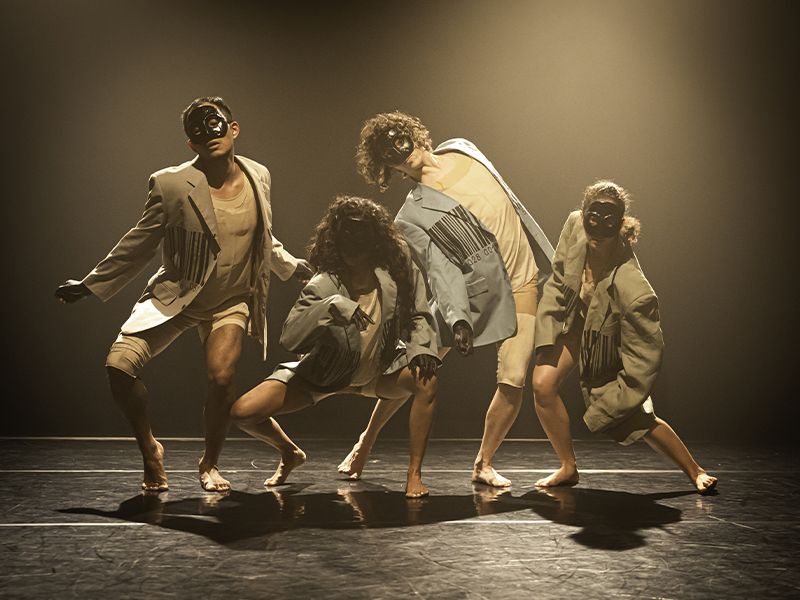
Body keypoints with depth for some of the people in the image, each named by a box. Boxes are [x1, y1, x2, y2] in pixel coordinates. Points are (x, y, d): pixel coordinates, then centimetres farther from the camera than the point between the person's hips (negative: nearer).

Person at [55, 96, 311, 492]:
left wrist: (297, 269, 18)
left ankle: (209, 463, 8)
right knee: (119, 365, -18)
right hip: (175, 296, -1)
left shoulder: (258, 176, -2)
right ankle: (150, 451, 9)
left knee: (221, 377, -21)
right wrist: (89, 285, -4)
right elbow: (139, 245, -3)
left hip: (232, 301, 1)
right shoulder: (171, 184, -14)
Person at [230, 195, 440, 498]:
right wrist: (331, 307, -44)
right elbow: (288, 337, -31)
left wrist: (422, 348, -23)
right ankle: (290, 454, 21)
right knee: (242, 412, -13)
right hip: (326, 373, 0)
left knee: (427, 379, -32)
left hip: (381, 371, 1)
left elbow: (418, 316, -3)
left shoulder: (398, 271, -17)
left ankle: (414, 474, -16)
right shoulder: (323, 285, -23)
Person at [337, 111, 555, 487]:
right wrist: (457, 318, -32)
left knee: (513, 382, -8)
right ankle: (366, 442, 19)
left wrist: (547, 257, 19)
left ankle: (483, 465, 12)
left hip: (521, 288, 3)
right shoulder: (411, 216, -8)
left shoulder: (461, 150, 7)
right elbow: (440, 269, -17)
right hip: (471, 291, -3)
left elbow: (510, 199, 17)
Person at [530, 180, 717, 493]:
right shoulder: (574, 227, -27)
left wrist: (598, 414, -25)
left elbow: (643, 364, -30)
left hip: (611, 348, -4)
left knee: (637, 421, 7)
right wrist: (547, 340, -11)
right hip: (574, 322, 4)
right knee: (542, 384, -15)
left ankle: (694, 470, 33)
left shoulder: (635, 293, -42)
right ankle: (569, 468, 6)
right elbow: (557, 283, -8)